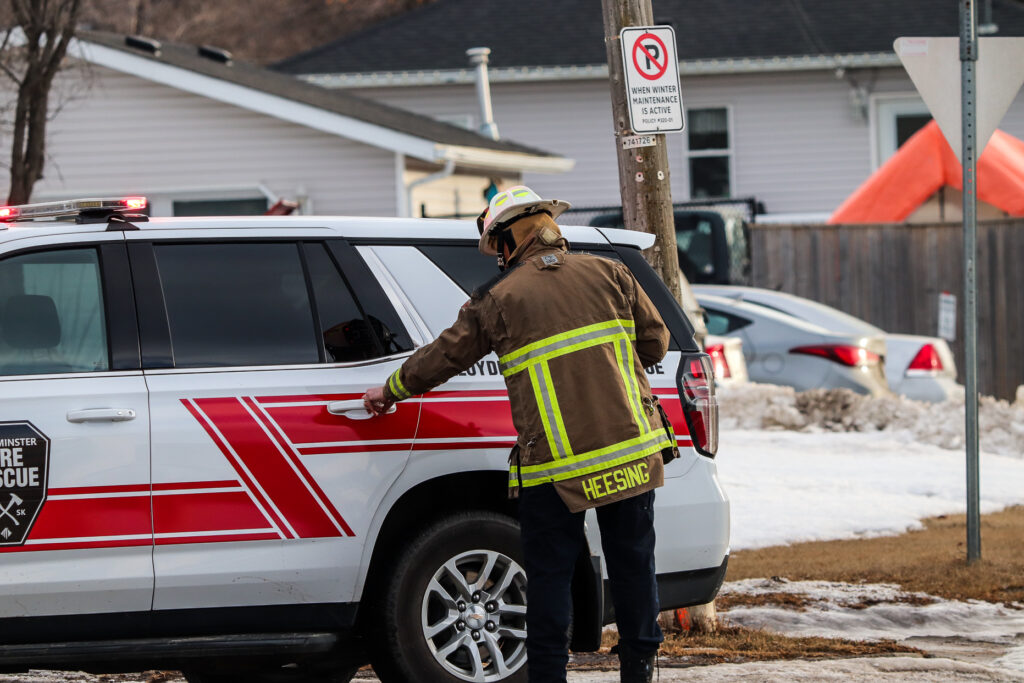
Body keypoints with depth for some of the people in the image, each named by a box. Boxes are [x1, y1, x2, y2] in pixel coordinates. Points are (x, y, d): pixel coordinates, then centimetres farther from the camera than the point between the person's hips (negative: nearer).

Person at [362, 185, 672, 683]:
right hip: (630, 448, 3)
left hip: (554, 465, -3)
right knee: (632, 561, 11)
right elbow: (655, 341, 10)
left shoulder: (498, 299, -1)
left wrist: (390, 390, 24)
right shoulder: (607, 274, 6)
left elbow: (445, 356, 8)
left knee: (550, 572, 5)